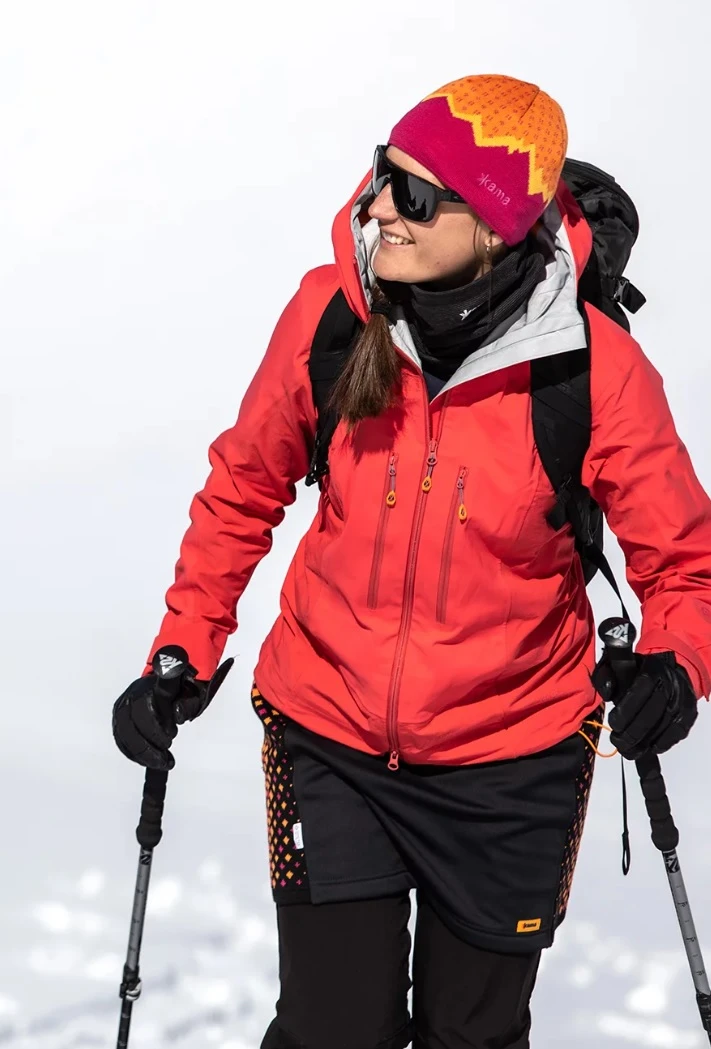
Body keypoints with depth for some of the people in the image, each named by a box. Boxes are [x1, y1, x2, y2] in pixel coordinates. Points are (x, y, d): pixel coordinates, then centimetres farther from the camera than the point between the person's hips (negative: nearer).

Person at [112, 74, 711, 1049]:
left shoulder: (597, 367, -20)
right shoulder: (328, 310, -14)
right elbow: (244, 490, 3)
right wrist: (185, 654, -1)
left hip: (510, 765, -1)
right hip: (329, 739, 1)